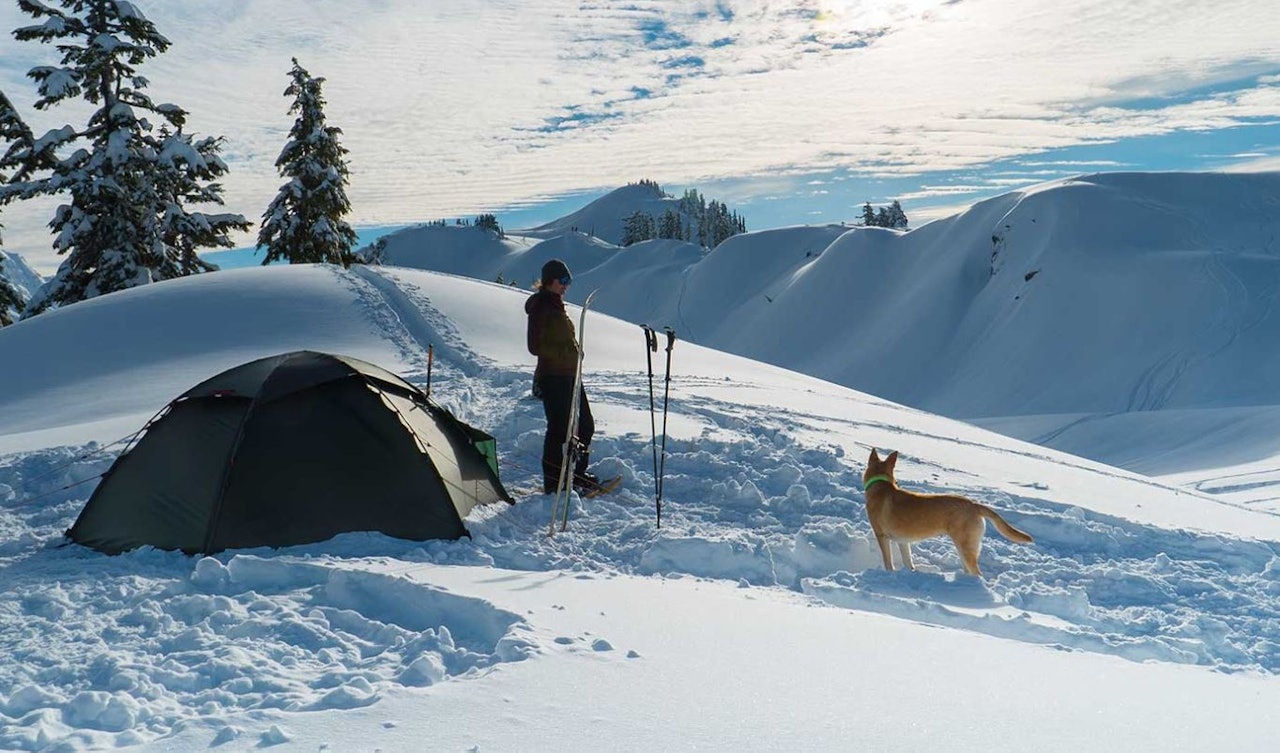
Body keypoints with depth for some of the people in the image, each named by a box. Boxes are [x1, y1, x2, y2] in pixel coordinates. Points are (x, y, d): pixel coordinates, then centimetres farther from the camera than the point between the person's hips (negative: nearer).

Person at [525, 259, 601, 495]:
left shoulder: (556, 304, 18)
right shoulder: (541, 306, -10)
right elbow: (535, 346, -17)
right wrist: (566, 352, -19)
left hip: (569, 374, 10)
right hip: (553, 376, -10)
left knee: (585, 425, 13)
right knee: (559, 429, -5)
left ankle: (579, 474, 25)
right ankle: (553, 482, 4)